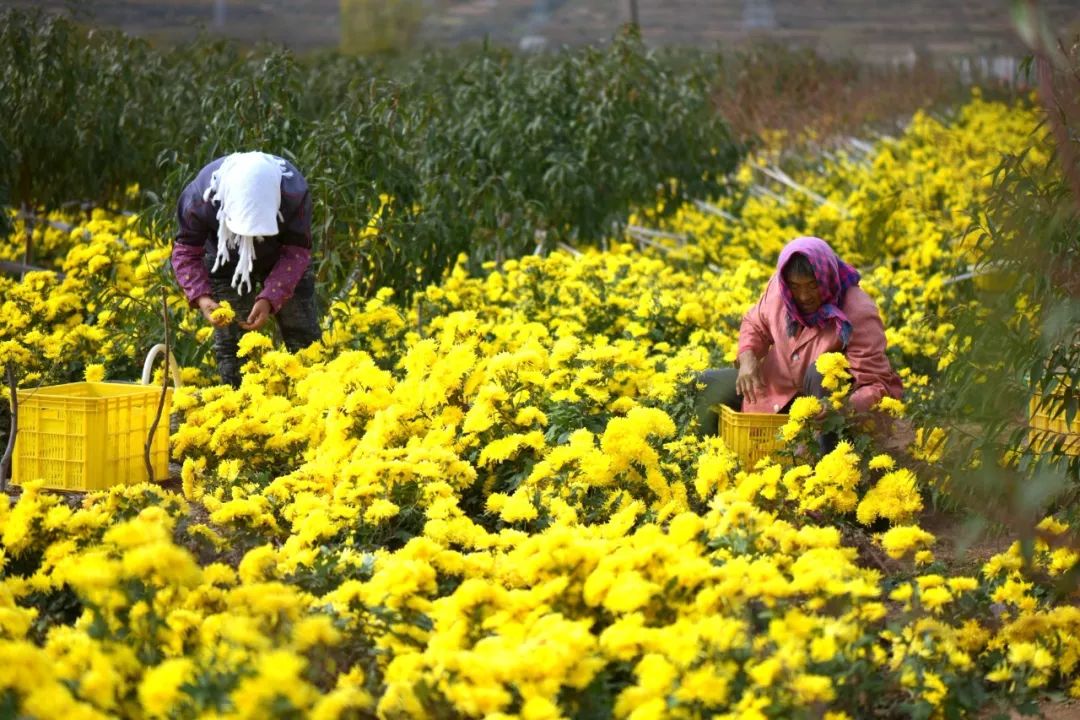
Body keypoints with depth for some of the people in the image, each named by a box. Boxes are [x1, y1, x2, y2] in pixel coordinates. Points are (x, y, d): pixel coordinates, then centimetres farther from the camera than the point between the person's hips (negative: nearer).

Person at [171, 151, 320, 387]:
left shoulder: (294, 192, -36)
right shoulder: (201, 195, -35)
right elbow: (185, 250, -22)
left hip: (280, 258, 0)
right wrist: (200, 297, -38)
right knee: (230, 344, -7)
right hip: (227, 260, 0)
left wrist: (270, 299, -40)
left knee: (304, 341, -2)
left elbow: (297, 251, -27)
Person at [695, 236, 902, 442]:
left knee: (821, 372, -36)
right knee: (706, 386, -4)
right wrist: (747, 360, -15)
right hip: (775, 385, 5)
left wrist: (848, 407, -50)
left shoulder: (858, 315, -28)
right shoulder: (779, 287, -14)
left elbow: (877, 385, -29)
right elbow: (755, 326, 6)